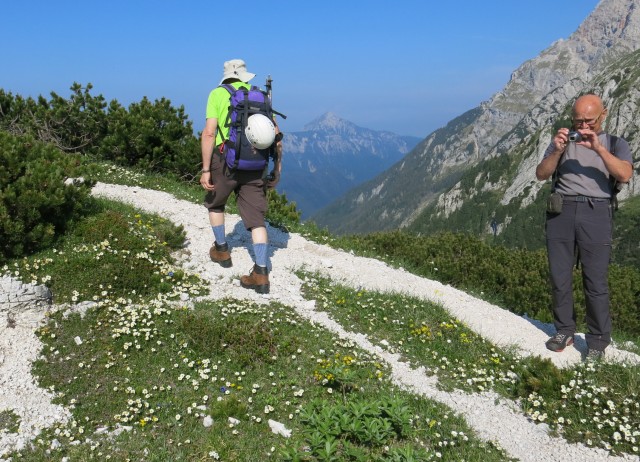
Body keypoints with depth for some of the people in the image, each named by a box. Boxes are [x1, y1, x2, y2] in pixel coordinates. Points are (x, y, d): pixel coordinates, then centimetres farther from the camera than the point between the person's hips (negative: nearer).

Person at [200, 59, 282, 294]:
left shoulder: (218, 93, 3)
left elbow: (209, 133, -9)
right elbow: (276, 134, 9)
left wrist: (205, 170, -8)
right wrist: (277, 165, 16)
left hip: (226, 159, -3)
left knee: (215, 203, 25)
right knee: (256, 218, 5)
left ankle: (222, 250, 35)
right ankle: (261, 273, -3)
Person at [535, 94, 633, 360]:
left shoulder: (615, 144, 11)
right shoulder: (562, 141, 16)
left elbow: (624, 175, -8)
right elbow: (541, 175, 5)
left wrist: (598, 148, -17)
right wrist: (557, 151, -11)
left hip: (596, 213, -2)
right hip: (561, 211, 2)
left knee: (596, 281, -4)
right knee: (559, 277, 5)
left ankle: (598, 340, 7)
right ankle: (564, 331, 18)